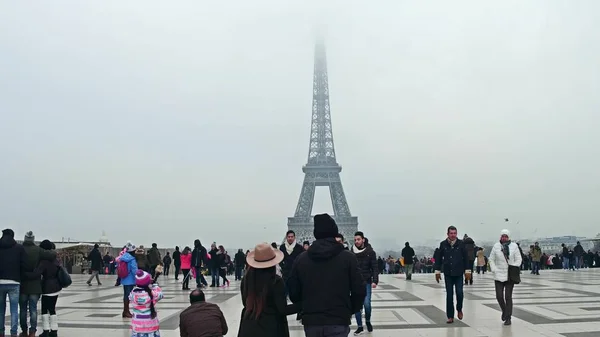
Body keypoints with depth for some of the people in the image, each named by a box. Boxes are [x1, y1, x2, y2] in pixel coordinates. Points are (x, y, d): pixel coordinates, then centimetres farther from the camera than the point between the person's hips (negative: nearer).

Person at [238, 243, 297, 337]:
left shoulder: (246, 279, -3)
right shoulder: (276, 281, -15)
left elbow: (245, 303, 10)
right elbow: (282, 310, -13)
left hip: (248, 328, 4)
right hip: (270, 328, -4)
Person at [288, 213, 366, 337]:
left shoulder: (301, 259, 3)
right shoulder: (348, 257, -4)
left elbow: (293, 292, 6)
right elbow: (359, 290, -6)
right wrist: (351, 310, 13)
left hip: (311, 322, 3)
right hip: (338, 322, -2)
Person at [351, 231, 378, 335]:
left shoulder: (370, 252, -5)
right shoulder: (351, 252, 0)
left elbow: (375, 268, -6)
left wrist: (375, 281, -15)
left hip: (366, 282, -2)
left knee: (367, 304, -7)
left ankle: (368, 321, 23)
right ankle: (360, 327, 17)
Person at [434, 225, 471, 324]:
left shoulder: (461, 244, -1)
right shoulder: (443, 244, 1)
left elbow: (466, 257, 2)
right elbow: (438, 258, 6)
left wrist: (467, 271, -1)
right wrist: (437, 271, 5)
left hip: (458, 273, -1)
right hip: (448, 273, 1)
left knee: (459, 293, -7)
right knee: (449, 295, 3)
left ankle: (459, 309, 23)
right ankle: (450, 317, 11)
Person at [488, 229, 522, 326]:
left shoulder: (514, 246, 1)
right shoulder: (496, 246, 2)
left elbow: (518, 259, 4)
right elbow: (491, 259, 7)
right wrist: (494, 270, -5)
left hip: (510, 275, -1)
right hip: (498, 275, 1)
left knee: (508, 297, -1)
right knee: (499, 296, -1)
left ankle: (508, 318, 9)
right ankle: (504, 310, 29)